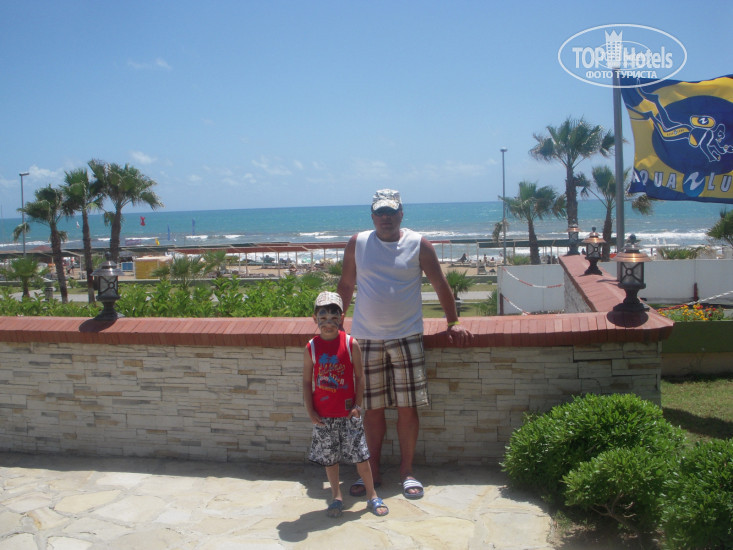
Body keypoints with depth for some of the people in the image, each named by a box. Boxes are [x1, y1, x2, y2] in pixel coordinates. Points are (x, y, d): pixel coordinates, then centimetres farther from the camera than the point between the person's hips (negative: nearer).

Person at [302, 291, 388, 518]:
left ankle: (372, 495, 20)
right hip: (323, 415, 2)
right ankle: (336, 497, 28)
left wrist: (357, 405, -7)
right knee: (329, 457, 12)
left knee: (360, 454, 4)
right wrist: (310, 411, -4)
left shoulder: (351, 344, -6)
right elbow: (307, 381, 0)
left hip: (348, 413, -1)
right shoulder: (311, 348, -4)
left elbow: (359, 376, -2)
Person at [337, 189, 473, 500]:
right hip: (366, 338, 1)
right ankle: (373, 471, 20)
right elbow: (346, 284, 14)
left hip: (406, 337, -1)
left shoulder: (418, 244, 0)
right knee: (372, 408, 7)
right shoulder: (357, 243, 4)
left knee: (407, 408, 1)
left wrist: (453, 323, 7)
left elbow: (440, 284, 6)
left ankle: (407, 472, 16)